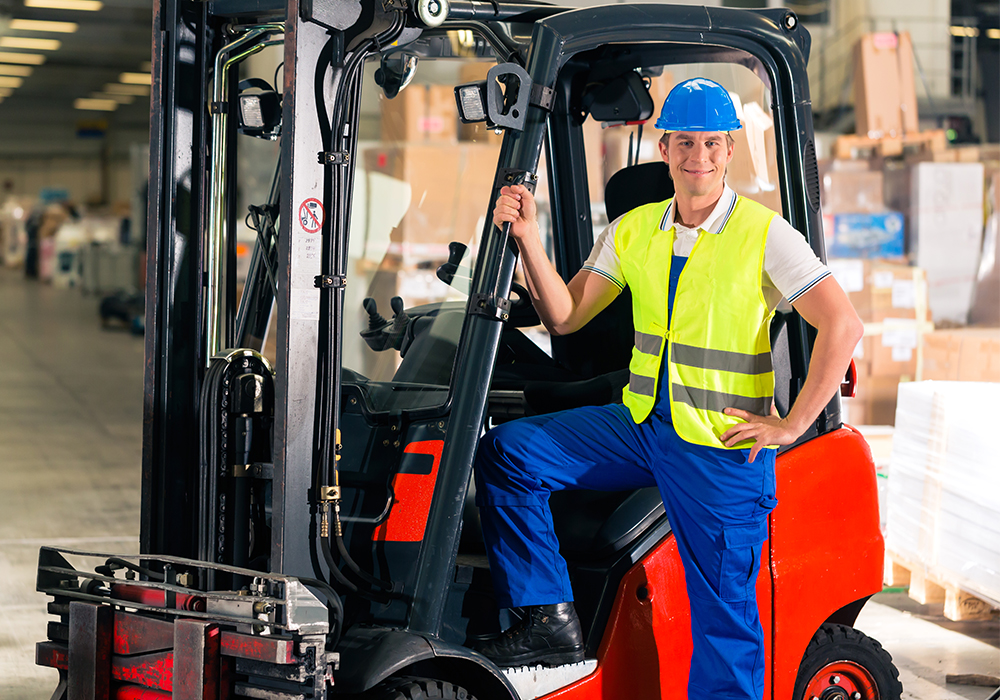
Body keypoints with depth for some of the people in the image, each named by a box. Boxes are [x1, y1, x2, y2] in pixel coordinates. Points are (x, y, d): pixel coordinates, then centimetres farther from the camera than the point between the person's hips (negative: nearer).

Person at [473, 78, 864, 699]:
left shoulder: (765, 236, -9)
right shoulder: (633, 232, 8)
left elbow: (844, 327, -15)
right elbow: (565, 317, 7)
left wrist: (790, 426, -16)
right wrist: (528, 238, -8)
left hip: (721, 448, -5)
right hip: (641, 424, 6)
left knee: (725, 622, -2)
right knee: (506, 453, -6)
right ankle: (550, 618, -3)